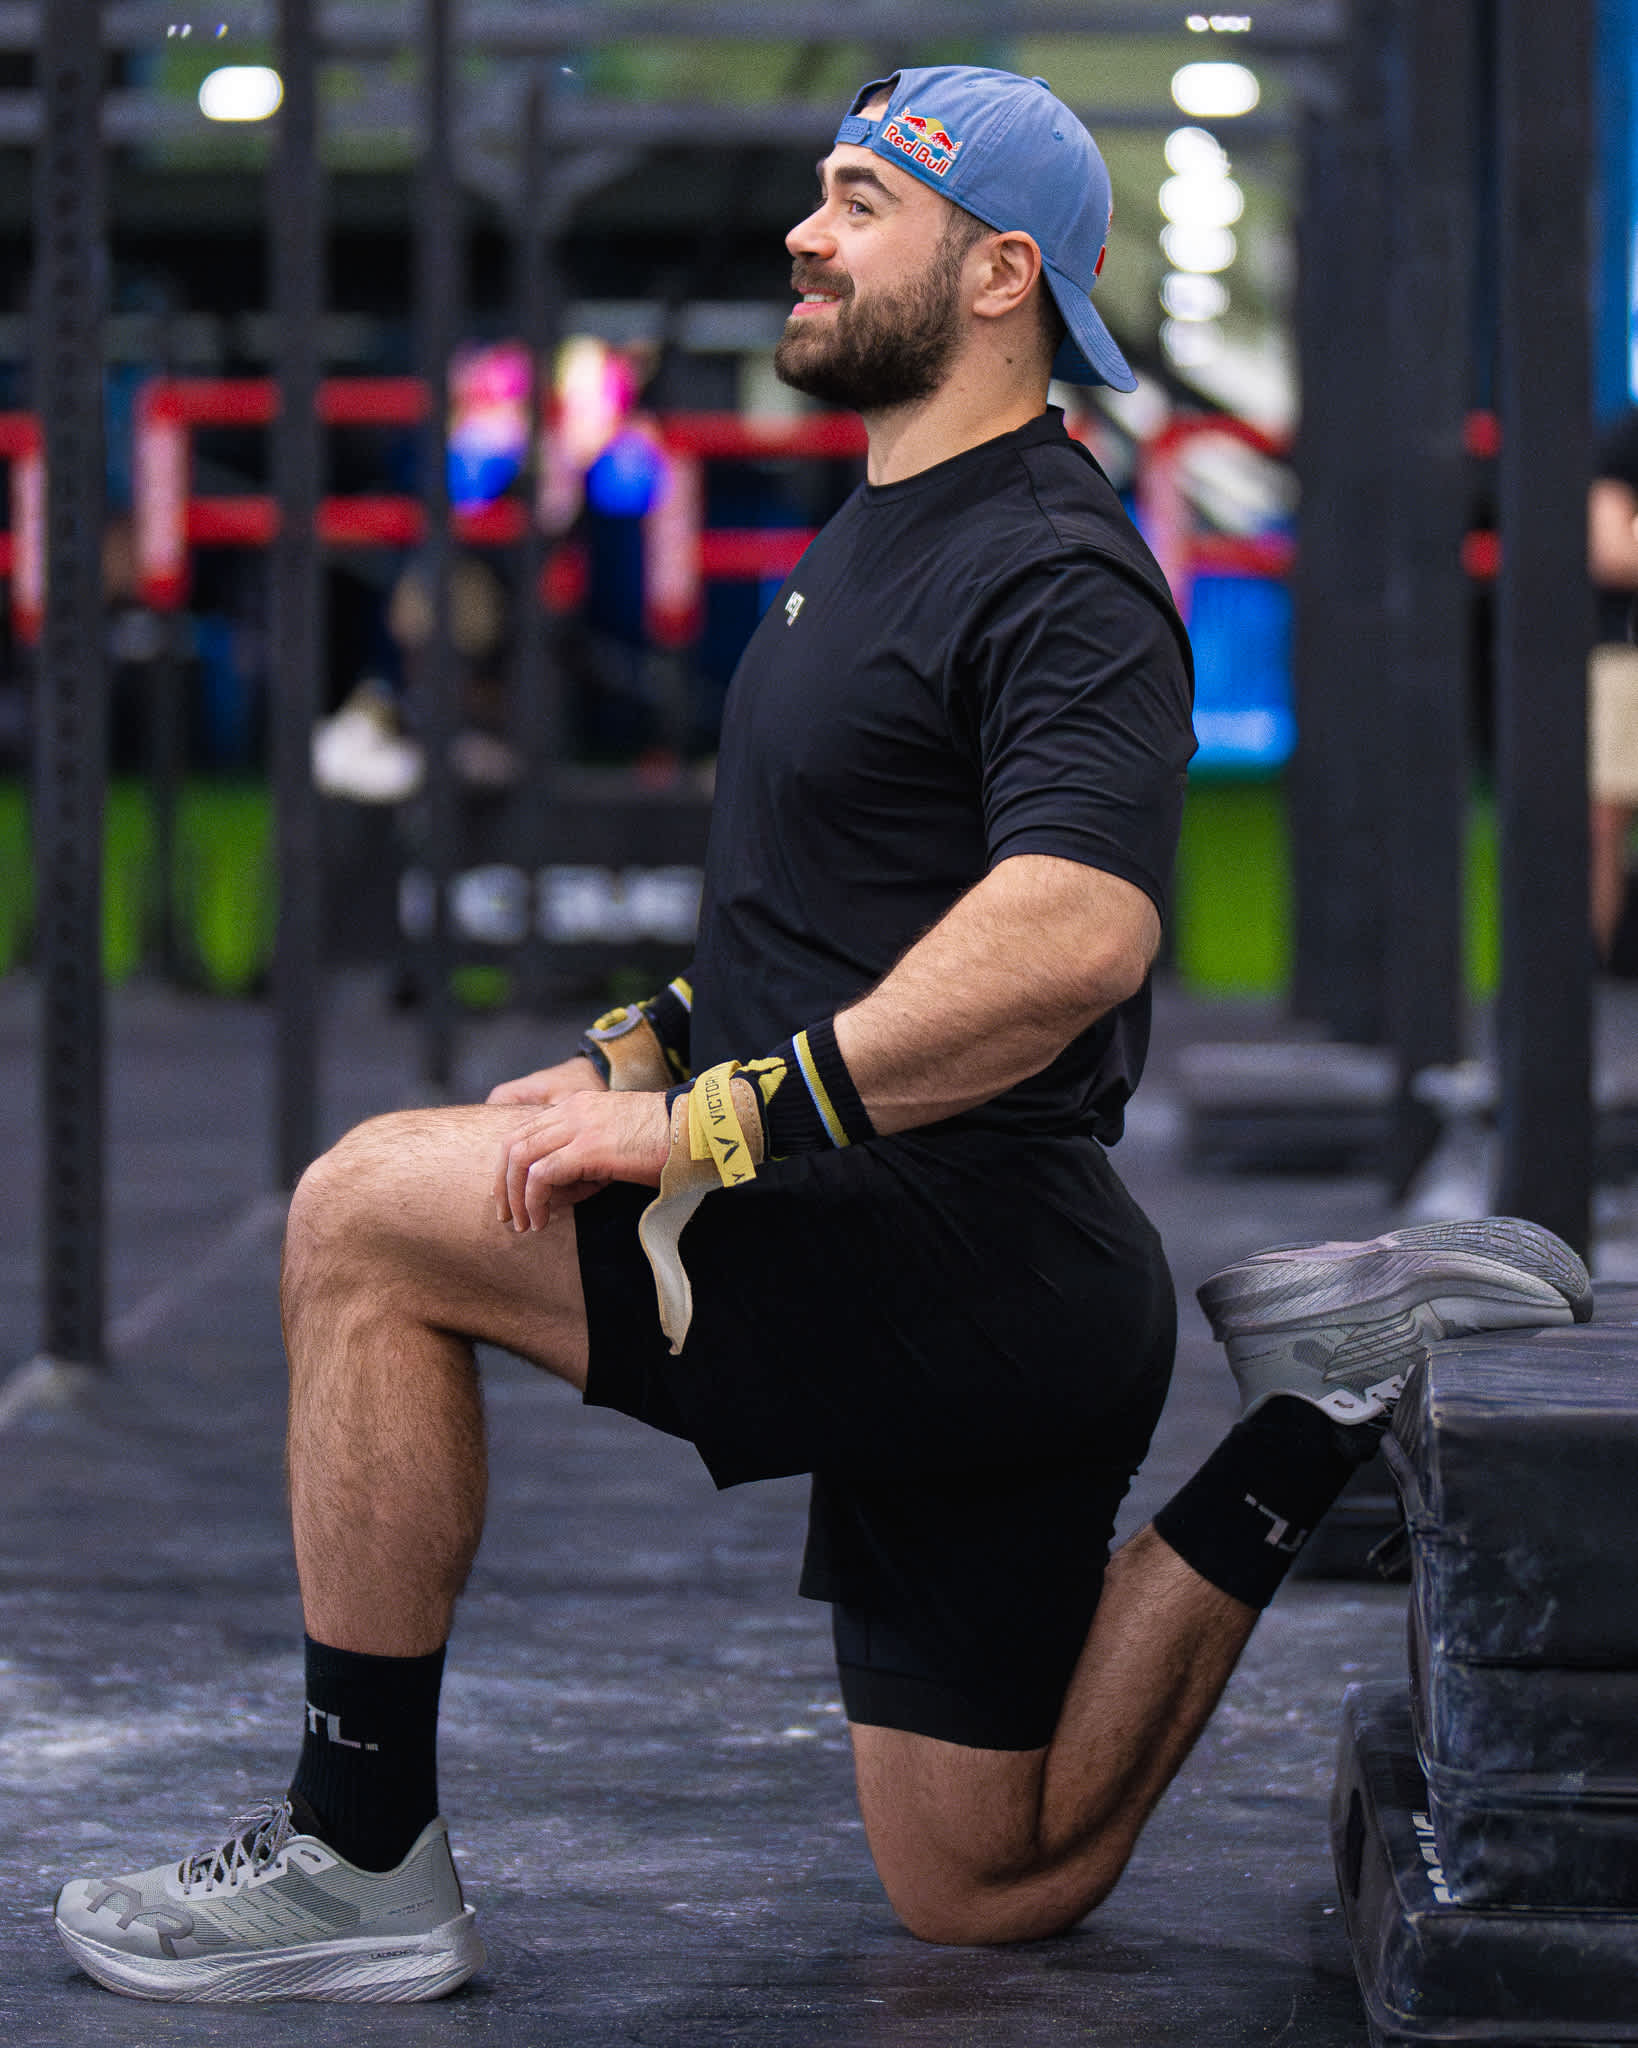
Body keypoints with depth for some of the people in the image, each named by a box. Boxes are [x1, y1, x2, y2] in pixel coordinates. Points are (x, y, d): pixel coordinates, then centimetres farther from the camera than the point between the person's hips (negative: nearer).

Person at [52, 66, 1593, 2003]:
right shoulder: (874, 539, 18)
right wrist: (645, 1057, 15)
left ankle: (361, 1857, -12)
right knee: (987, 1891, 16)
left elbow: (1073, 933, -32)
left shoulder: (1055, 579, -14)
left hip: (961, 1253, -10)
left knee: (369, 1214, -18)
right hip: (912, 1283, 10)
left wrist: (720, 1119, -31)